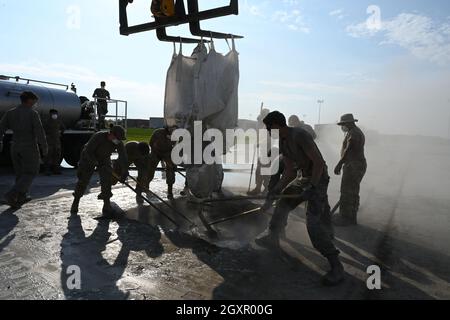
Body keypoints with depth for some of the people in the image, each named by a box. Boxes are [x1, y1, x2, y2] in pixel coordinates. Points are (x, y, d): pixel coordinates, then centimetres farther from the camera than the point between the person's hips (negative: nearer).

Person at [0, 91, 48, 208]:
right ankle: (12, 195, -10)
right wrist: (45, 149, -8)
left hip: (15, 148, 6)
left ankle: (21, 197, 24)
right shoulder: (33, 114, -13)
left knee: (20, 173, 19)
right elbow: (40, 132, -17)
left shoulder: (10, 113, 4)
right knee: (30, 173, 5)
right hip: (30, 148, -6)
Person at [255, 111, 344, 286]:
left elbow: (319, 162, -26)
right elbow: (289, 171, 9)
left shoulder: (299, 136, -24)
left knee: (313, 223, -16)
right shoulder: (282, 142, 4)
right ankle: (272, 238, 41)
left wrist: (312, 187, -30)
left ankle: (336, 267, -7)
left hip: (318, 178, -10)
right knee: (282, 203, 20)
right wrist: (276, 190, 5)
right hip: (303, 177, 10)